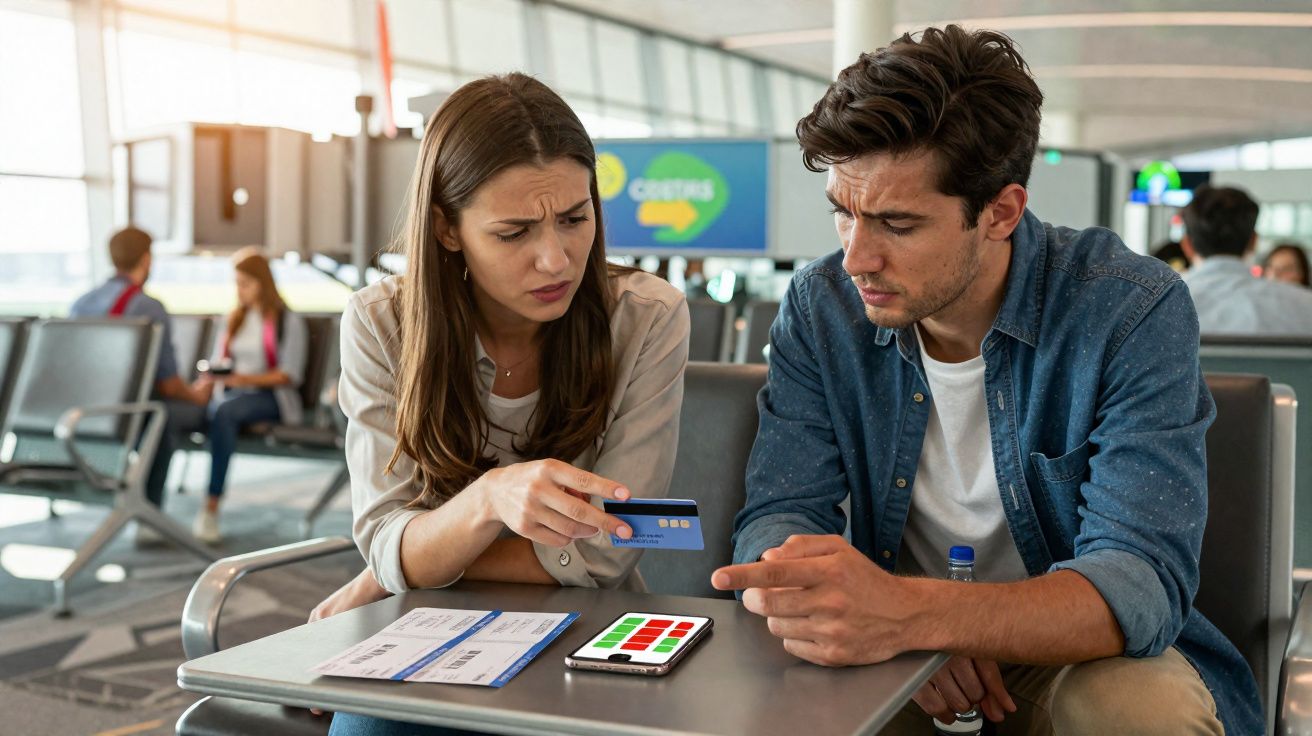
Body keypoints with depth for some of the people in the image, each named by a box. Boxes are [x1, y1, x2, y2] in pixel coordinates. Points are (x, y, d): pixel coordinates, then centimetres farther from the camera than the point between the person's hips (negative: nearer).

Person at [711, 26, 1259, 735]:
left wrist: (913, 612, -45)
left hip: (1086, 651, -1)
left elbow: (1142, 579, -27)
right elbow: (776, 517, -7)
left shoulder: (1131, 312, -18)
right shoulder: (821, 309, -7)